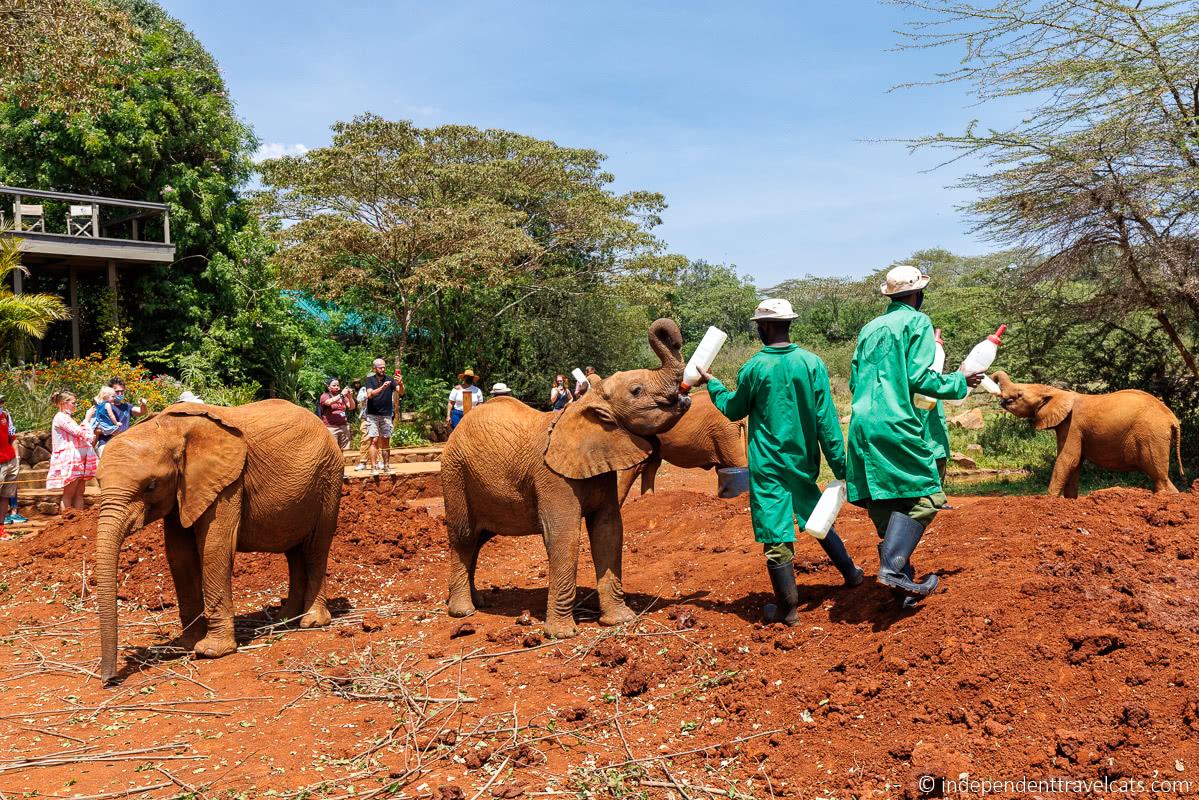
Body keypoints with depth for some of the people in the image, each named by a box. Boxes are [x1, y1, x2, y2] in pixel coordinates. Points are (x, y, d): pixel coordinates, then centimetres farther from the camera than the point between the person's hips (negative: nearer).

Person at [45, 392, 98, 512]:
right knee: (69, 494, -7)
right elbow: (79, 432, -16)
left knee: (79, 493, 5)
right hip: (70, 460, -9)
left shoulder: (68, 418, 22)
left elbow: (82, 436, 24)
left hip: (79, 459, 9)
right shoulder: (60, 417, -8)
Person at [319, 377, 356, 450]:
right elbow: (330, 402, -17)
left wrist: (350, 397, -12)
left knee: (345, 451, 1)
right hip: (331, 427, -4)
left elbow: (351, 407, 5)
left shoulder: (343, 397, 15)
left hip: (344, 426, 4)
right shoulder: (325, 396, 5)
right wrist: (341, 395, -24)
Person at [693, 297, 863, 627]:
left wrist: (712, 383, 21)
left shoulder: (754, 368, -10)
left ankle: (787, 608, 7)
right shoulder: (812, 363, -4)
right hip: (804, 461, 4)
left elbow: (734, 410, 6)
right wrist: (839, 464, 1)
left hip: (768, 465, -4)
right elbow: (827, 419, -4)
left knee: (776, 533, 2)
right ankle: (849, 572, 38)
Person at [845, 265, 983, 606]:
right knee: (924, 495, -3)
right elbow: (920, 377, -8)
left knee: (883, 504, 8)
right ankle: (894, 565, -19)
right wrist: (960, 383, 6)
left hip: (862, 424, 7)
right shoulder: (917, 321, 1)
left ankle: (902, 585, 12)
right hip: (896, 424, -7)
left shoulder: (869, 328, 20)